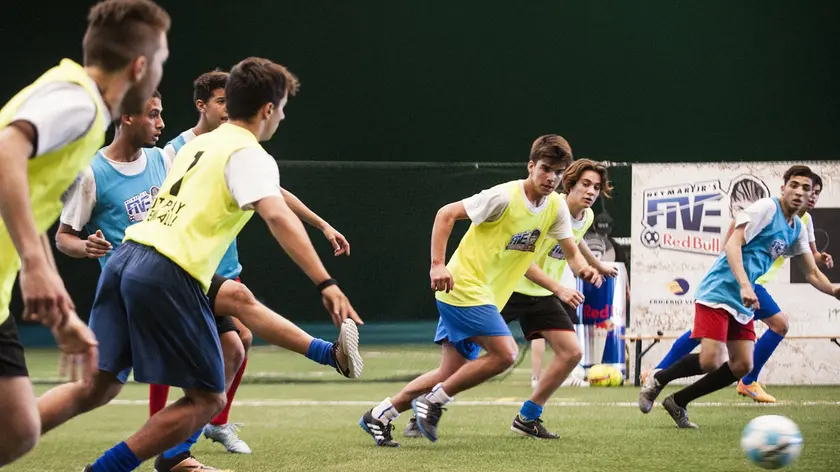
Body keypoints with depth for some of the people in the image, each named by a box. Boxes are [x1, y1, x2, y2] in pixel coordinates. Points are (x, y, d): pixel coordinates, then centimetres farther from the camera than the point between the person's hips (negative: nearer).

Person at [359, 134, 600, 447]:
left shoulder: (556, 207, 4)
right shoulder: (504, 196, -17)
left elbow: (571, 252, 10)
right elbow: (446, 214, -13)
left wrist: (583, 268, -14)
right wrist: (437, 265, -21)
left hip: (487, 297, 8)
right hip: (464, 287, -8)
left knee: (452, 372, 6)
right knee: (505, 353, -21)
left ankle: (379, 416, 16)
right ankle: (433, 401, -8)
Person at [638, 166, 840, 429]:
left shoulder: (798, 230, 13)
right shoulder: (766, 208, -11)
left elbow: (812, 274, 17)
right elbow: (732, 244, -19)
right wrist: (744, 286, -31)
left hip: (743, 304, 8)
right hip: (719, 291, -8)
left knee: (742, 366, -1)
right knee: (711, 361, -20)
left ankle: (678, 402, 12)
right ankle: (658, 380, 6)